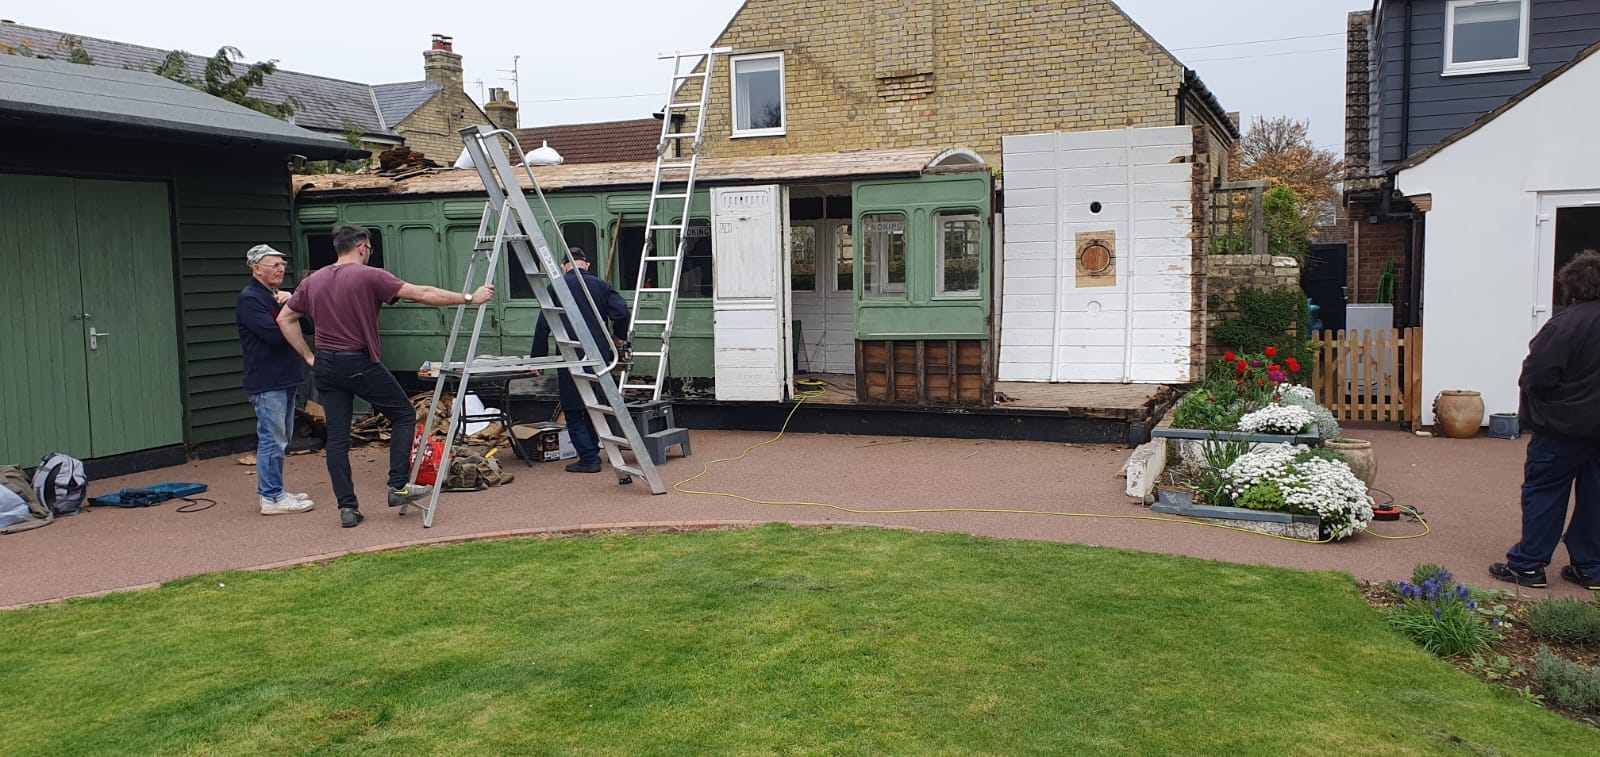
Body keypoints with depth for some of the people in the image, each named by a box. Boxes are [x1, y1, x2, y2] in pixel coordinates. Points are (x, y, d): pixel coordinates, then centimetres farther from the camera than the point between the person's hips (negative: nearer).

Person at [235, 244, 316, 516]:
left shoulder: (277, 296, 18)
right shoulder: (249, 299, -10)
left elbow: (309, 326, 9)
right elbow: (274, 334, -22)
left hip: (284, 379, 10)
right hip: (266, 382, -10)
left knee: (279, 440, 15)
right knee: (272, 440, -7)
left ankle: (271, 491, 24)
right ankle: (272, 498, -3)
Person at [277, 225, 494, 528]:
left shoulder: (312, 282, 10)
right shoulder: (370, 277, -9)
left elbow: (285, 318, 16)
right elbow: (424, 294, -13)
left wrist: (308, 356, 16)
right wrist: (469, 298, -8)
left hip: (324, 367, 6)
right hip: (360, 363, -6)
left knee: (337, 437, 7)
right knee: (404, 415, 10)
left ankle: (347, 508, 7)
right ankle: (398, 486, 4)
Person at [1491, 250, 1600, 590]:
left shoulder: (1566, 323, -18)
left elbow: (1537, 375, -20)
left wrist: (1529, 411, -2)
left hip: (1563, 427, -7)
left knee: (1543, 492, 1)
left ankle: (1528, 564, 5)